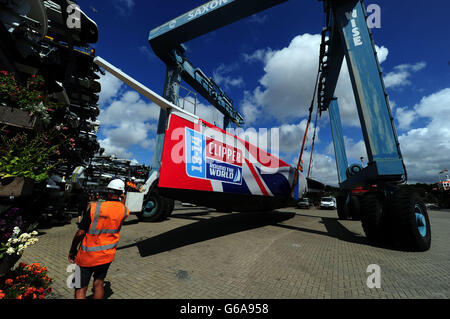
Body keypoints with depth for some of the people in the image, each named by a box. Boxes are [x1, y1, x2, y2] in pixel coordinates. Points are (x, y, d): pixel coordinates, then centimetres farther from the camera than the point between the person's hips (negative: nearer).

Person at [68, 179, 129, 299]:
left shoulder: (95, 207, -19)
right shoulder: (125, 211, -12)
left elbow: (80, 233, -14)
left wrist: (72, 252, 0)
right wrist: (119, 201, 13)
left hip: (87, 255, -2)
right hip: (107, 255, 3)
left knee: (81, 289, 12)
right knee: (99, 285, 21)